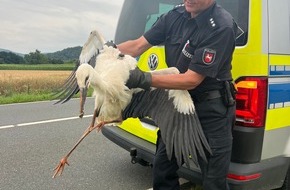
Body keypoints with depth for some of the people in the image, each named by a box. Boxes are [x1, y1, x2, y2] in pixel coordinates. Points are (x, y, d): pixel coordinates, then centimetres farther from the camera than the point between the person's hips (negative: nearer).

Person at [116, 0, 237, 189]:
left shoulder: (222, 27, -23)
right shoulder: (175, 16, -2)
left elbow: (192, 80, -26)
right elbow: (138, 45, -1)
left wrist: (144, 79, -32)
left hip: (212, 109, -6)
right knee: (162, 165, 16)